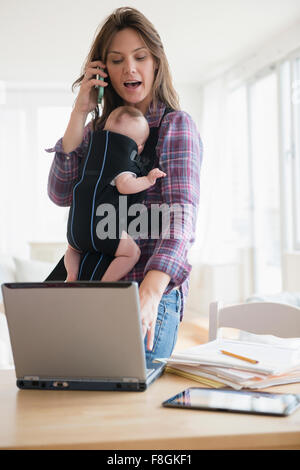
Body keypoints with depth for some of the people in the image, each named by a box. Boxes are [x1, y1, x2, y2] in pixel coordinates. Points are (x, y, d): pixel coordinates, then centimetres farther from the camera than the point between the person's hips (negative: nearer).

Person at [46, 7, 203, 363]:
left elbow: (181, 210, -19)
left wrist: (150, 291, -36)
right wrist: (80, 113, -3)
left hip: (150, 289, -5)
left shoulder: (176, 124, -3)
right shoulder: (98, 127, 14)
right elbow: (61, 195, 2)